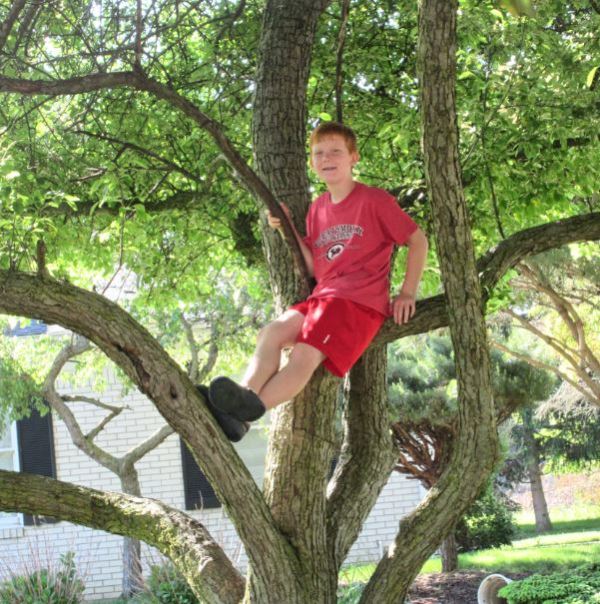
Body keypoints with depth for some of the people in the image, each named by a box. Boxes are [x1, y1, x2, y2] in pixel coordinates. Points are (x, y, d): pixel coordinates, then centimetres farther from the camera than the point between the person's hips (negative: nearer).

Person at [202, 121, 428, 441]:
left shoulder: (374, 200, 0)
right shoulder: (318, 208, 19)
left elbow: (418, 240, 2)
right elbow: (313, 267, 15)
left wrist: (407, 293, -5)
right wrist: (289, 230, 2)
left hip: (361, 301, -7)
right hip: (323, 296, 7)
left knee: (306, 353, -27)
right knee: (273, 332, -18)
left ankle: (251, 407, -47)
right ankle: (247, 394, -38)